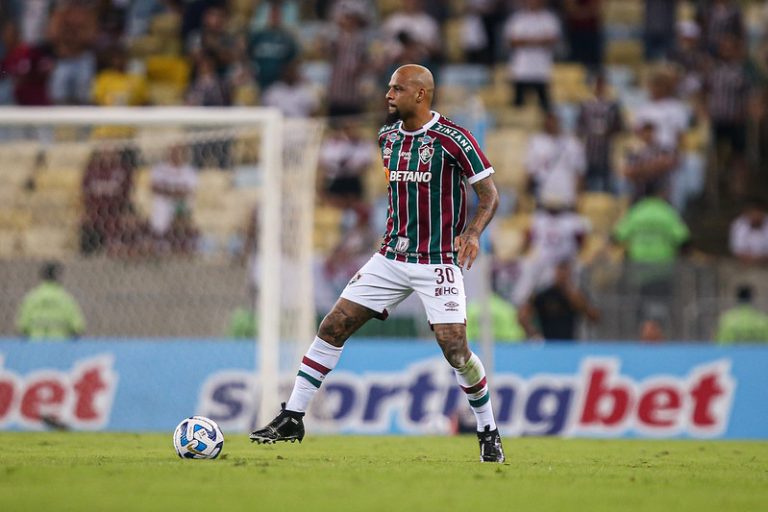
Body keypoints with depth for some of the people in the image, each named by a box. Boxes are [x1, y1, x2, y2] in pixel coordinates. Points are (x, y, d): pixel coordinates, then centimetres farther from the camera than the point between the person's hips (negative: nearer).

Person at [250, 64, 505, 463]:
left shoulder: (452, 139, -12)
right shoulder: (387, 138, 8)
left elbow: (489, 194, -10)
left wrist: (472, 233, -27)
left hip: (438, 262, -6)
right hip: (391, 257, 6)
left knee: (454, 349, -13)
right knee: (333, 327, -2)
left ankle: (488, 434, 8)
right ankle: (292, 418, 4)